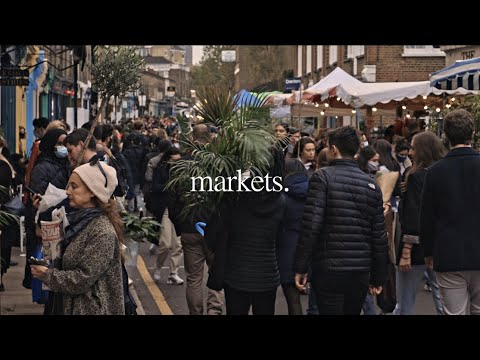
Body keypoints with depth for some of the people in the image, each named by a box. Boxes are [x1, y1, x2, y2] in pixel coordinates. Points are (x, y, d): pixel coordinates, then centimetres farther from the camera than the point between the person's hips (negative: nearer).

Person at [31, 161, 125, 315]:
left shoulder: (103, 232, -21)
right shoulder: (82, 220, 7)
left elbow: (84, 279, -23)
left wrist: (47, 275, -12)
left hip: (91, 309, -9)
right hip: (72, 305, 9)